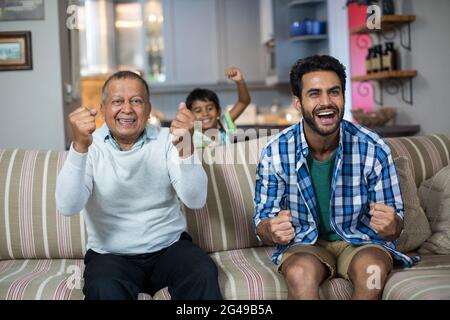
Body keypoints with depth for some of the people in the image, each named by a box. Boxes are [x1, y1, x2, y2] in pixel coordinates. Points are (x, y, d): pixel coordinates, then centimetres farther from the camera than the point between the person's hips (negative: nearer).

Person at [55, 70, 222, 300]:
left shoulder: (166, 140, -2)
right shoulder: (90, 146, -4)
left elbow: (196, 200, -14)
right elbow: (68, 207, -20)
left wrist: (185, 147, -31)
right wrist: (80, 146, -33)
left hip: (170, 247, 2)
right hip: (110, 254, -1)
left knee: (204, 274, -26)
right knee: (104, 290, -32)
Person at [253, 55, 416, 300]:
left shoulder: (373, 149, -14)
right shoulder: (275, 152, -13)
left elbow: (395, 222, -6)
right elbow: (263, 220, -7)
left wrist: (391, 227, -32)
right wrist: (272, 231, -32)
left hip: (361, 240, 1)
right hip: (305, 243, -1)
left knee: (372, 268, -32)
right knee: (300, 273, -34)